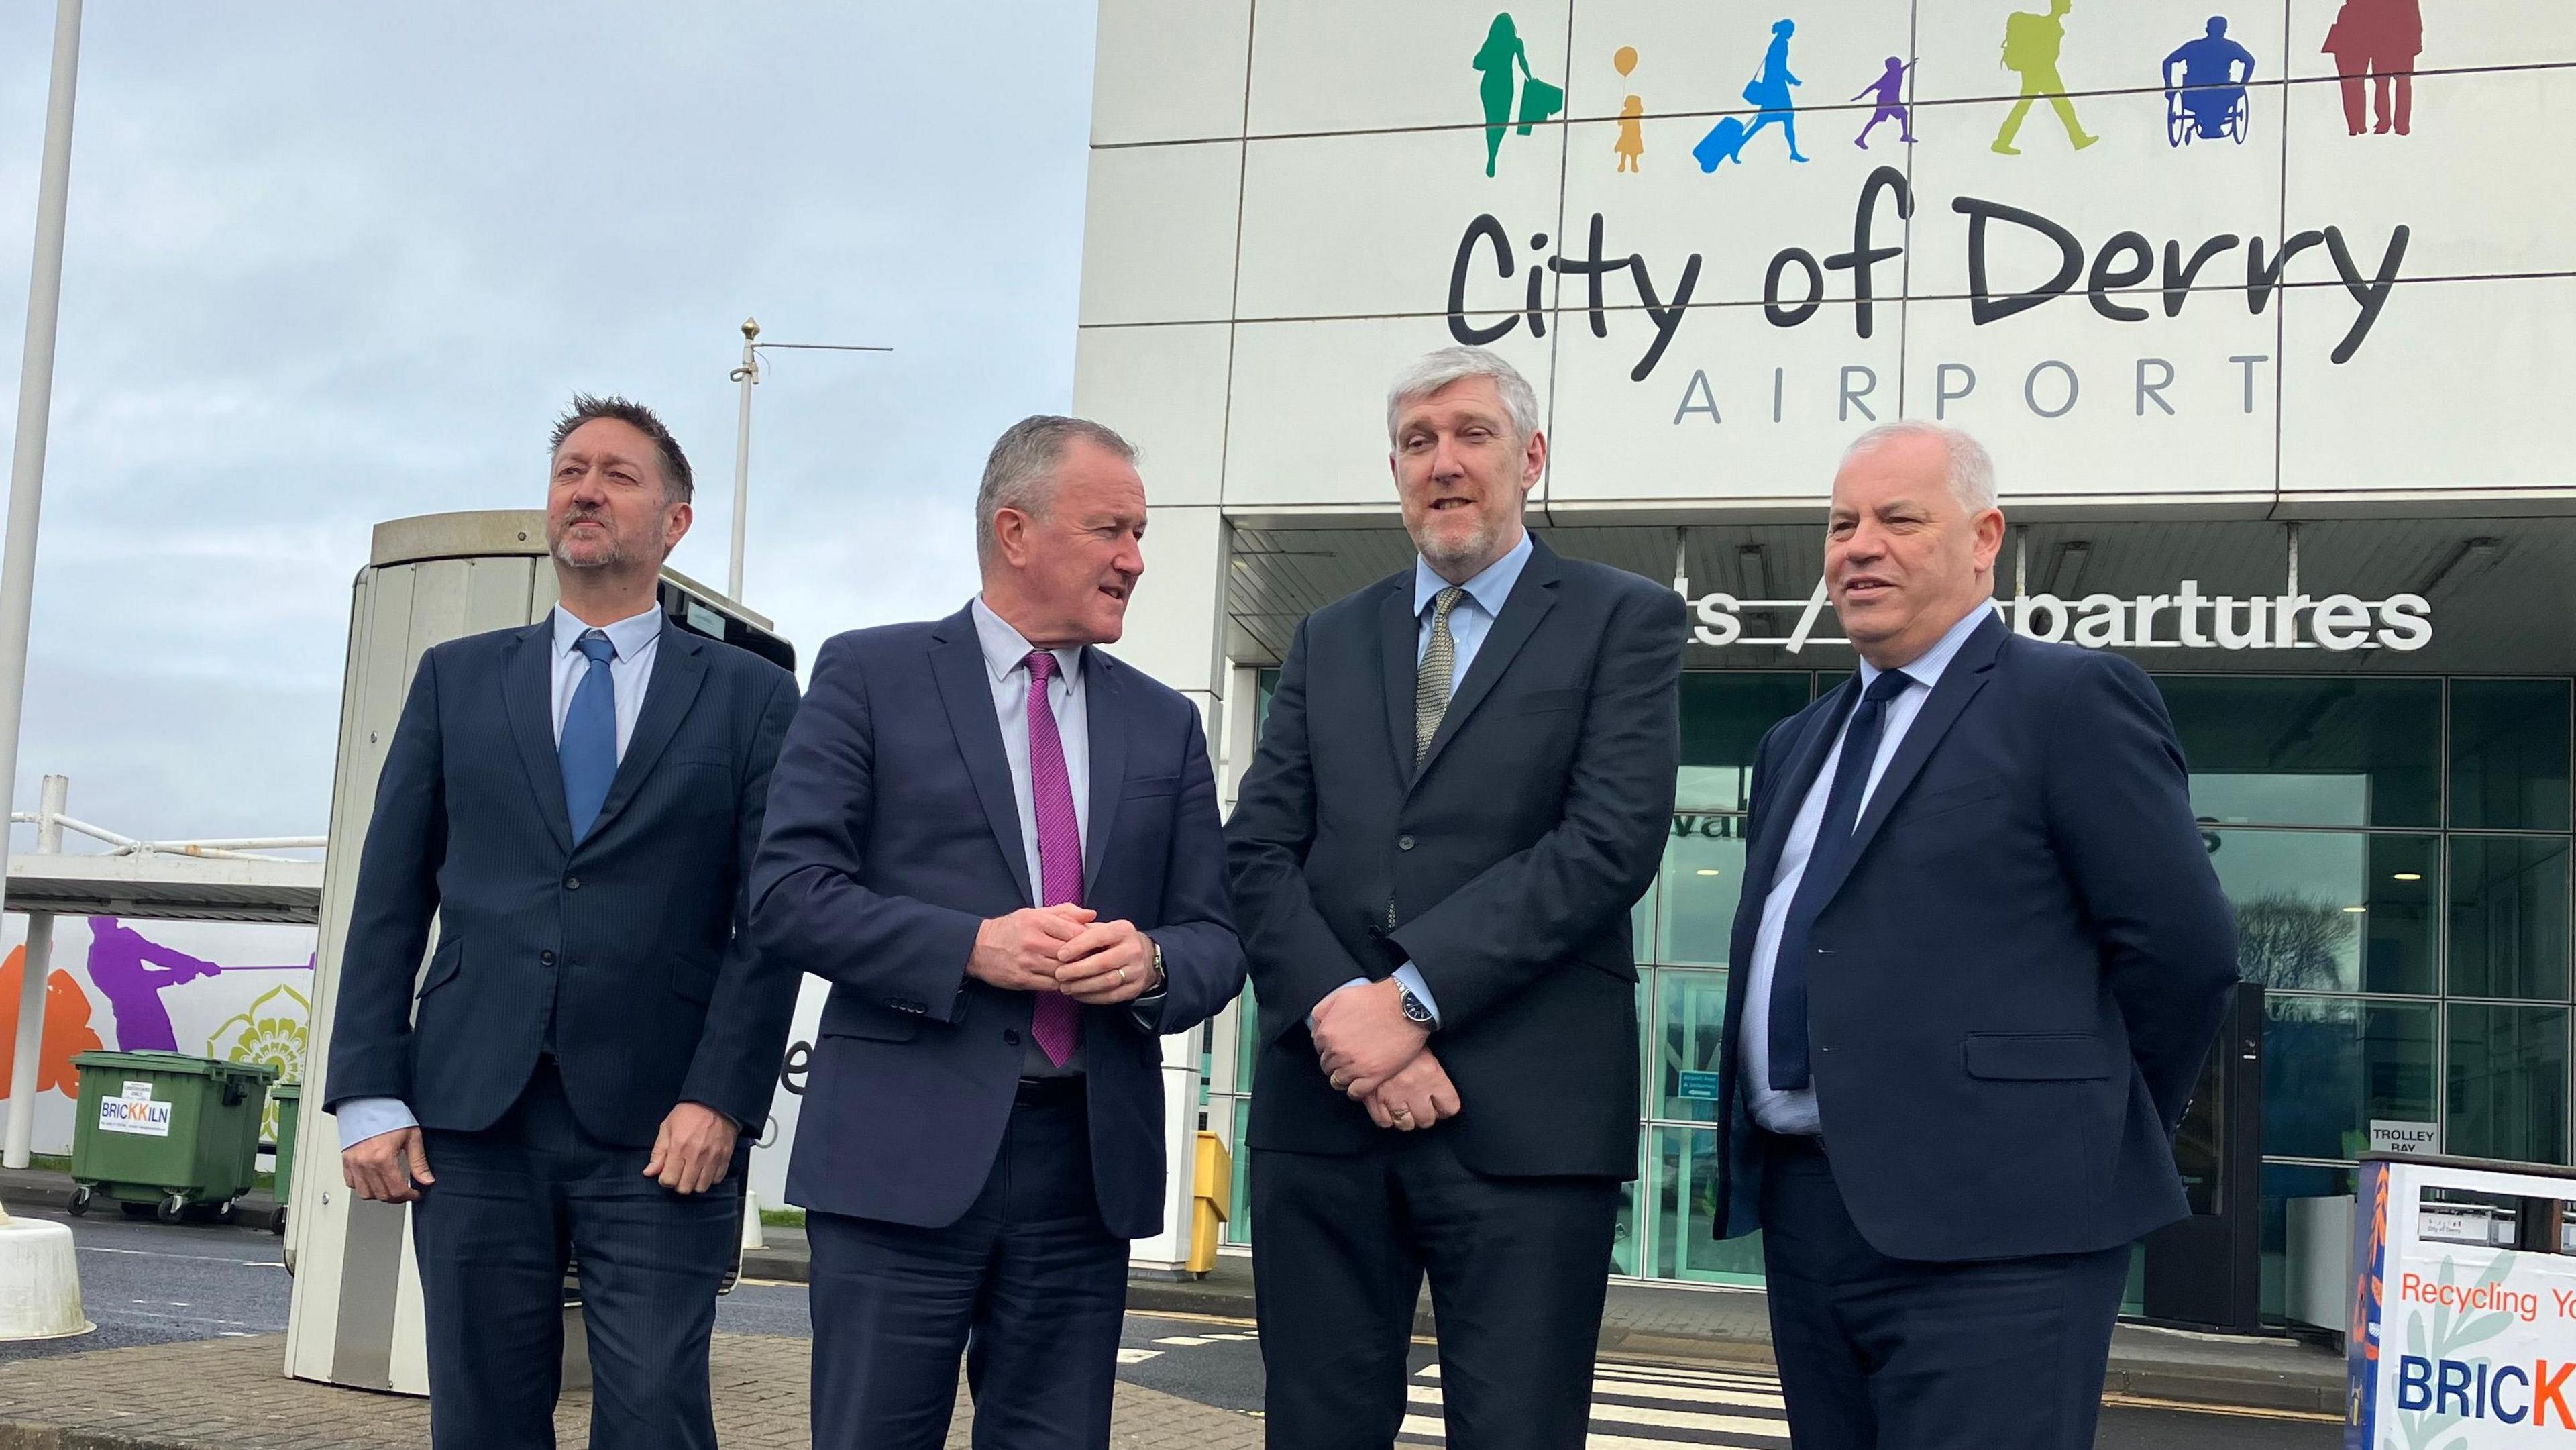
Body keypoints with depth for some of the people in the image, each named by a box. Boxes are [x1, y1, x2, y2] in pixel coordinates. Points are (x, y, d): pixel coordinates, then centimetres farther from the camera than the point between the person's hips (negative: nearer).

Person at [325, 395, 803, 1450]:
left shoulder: (752, 697, 7)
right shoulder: (455, 679, 13)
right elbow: (390, 899, 9)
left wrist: (721, 1100, -10)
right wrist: (369, 1096, 1)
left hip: (660, 1128, -2)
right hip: (472, 1119, 2)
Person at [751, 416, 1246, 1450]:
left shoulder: (1164, 724, 15)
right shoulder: (870, 675, 3)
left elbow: (1217, 935, 13)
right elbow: (788, 892, -5)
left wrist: (1154, 964, -10)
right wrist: (973, 947, -17)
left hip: (1088, 1160, 4)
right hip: (905, 1149, -3)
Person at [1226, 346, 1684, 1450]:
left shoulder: (1625, 621, 5)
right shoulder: (1329, 639, 17)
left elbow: (1612, 841, -9)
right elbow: (1259, 852, 7)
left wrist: (1413, 997, -14)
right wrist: (1341, 1011, -11)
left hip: (1525, 1113, -3)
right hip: (1323, 1105, 4)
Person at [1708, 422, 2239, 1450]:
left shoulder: (2072, 699, -4)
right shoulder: (1796, 745, 21)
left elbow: (2183, 948, -9)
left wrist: (2095, 1141, -1)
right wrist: (1764, 1164, 10)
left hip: (1989, 1224, -7)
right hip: (1802, 1210, 8)